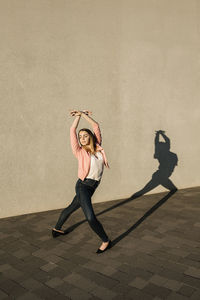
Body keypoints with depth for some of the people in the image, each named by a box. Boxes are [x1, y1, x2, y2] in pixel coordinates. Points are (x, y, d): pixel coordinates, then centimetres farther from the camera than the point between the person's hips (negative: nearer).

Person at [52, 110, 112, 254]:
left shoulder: (98, 148, 5)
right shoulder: (80, 151, -4)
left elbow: (96, 126, 6)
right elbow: (72, 130, -5)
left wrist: (84, 114, 7)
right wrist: (79, 115, 5)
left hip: (92, 187, 5)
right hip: (83, 186, -5)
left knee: (72, 208, 22)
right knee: (90, 217, -14)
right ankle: (105, 239, 6)